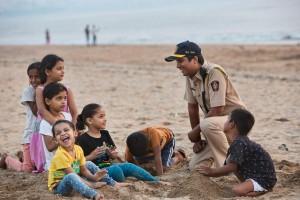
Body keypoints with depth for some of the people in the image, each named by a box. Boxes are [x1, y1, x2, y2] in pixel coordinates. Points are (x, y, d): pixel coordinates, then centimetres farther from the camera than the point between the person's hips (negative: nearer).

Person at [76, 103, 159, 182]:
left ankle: (157, 182, -13)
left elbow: (114, 154, 18)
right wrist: (92, 156, -25)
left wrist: (113, 154, -5)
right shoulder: (82, 139, -10)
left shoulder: (105, 134, 12)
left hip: (108, 166, 7)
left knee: (129, 166, -13)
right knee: (115, 169, -32)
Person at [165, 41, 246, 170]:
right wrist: (197, 138, 6)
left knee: (207, 124, -39)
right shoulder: (190, 76, 0)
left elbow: (217, 110, -27)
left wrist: (195, 130, -17)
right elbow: (192, 107, 7)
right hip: (213, 123, 8)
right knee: (195, 166, 0)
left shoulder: (214, 72, -25)